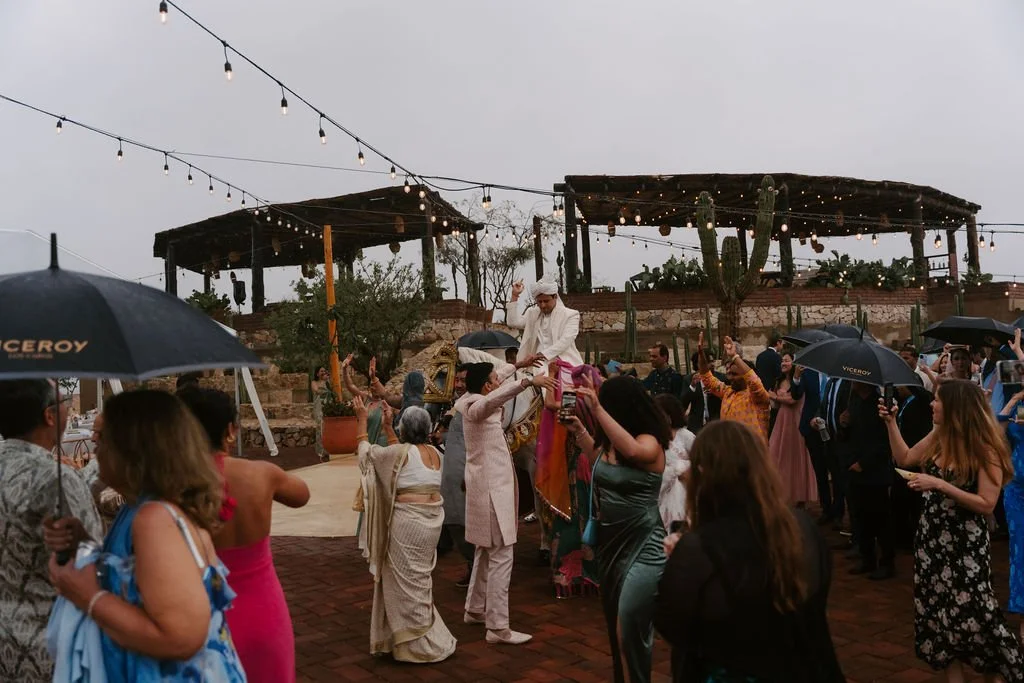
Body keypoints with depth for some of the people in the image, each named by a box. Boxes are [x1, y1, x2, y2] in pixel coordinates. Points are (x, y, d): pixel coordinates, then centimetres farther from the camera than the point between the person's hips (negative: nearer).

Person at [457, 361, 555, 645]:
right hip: (491, 489, -11)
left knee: (486, 551, 20)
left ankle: (475, 609, 32)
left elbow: (495, 385, 29)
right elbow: (494, 398, -43)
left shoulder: (472, 401, 8)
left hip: (489, 486, 11)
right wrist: (527, 381, -53)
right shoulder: (476, 407, -19)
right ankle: (497, 627, -5)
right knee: (500, 556, -8)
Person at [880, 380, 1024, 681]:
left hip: (966, 544, -6)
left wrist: (939, 485, -26)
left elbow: (986, 504, -20)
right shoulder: (938, 436, 2)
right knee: (938, 612, 11)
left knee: (972, 614, -2)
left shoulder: (985, 448, -16)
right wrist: (891, 422, 8)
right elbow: (903, 457, 14)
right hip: (932, 538, 7)